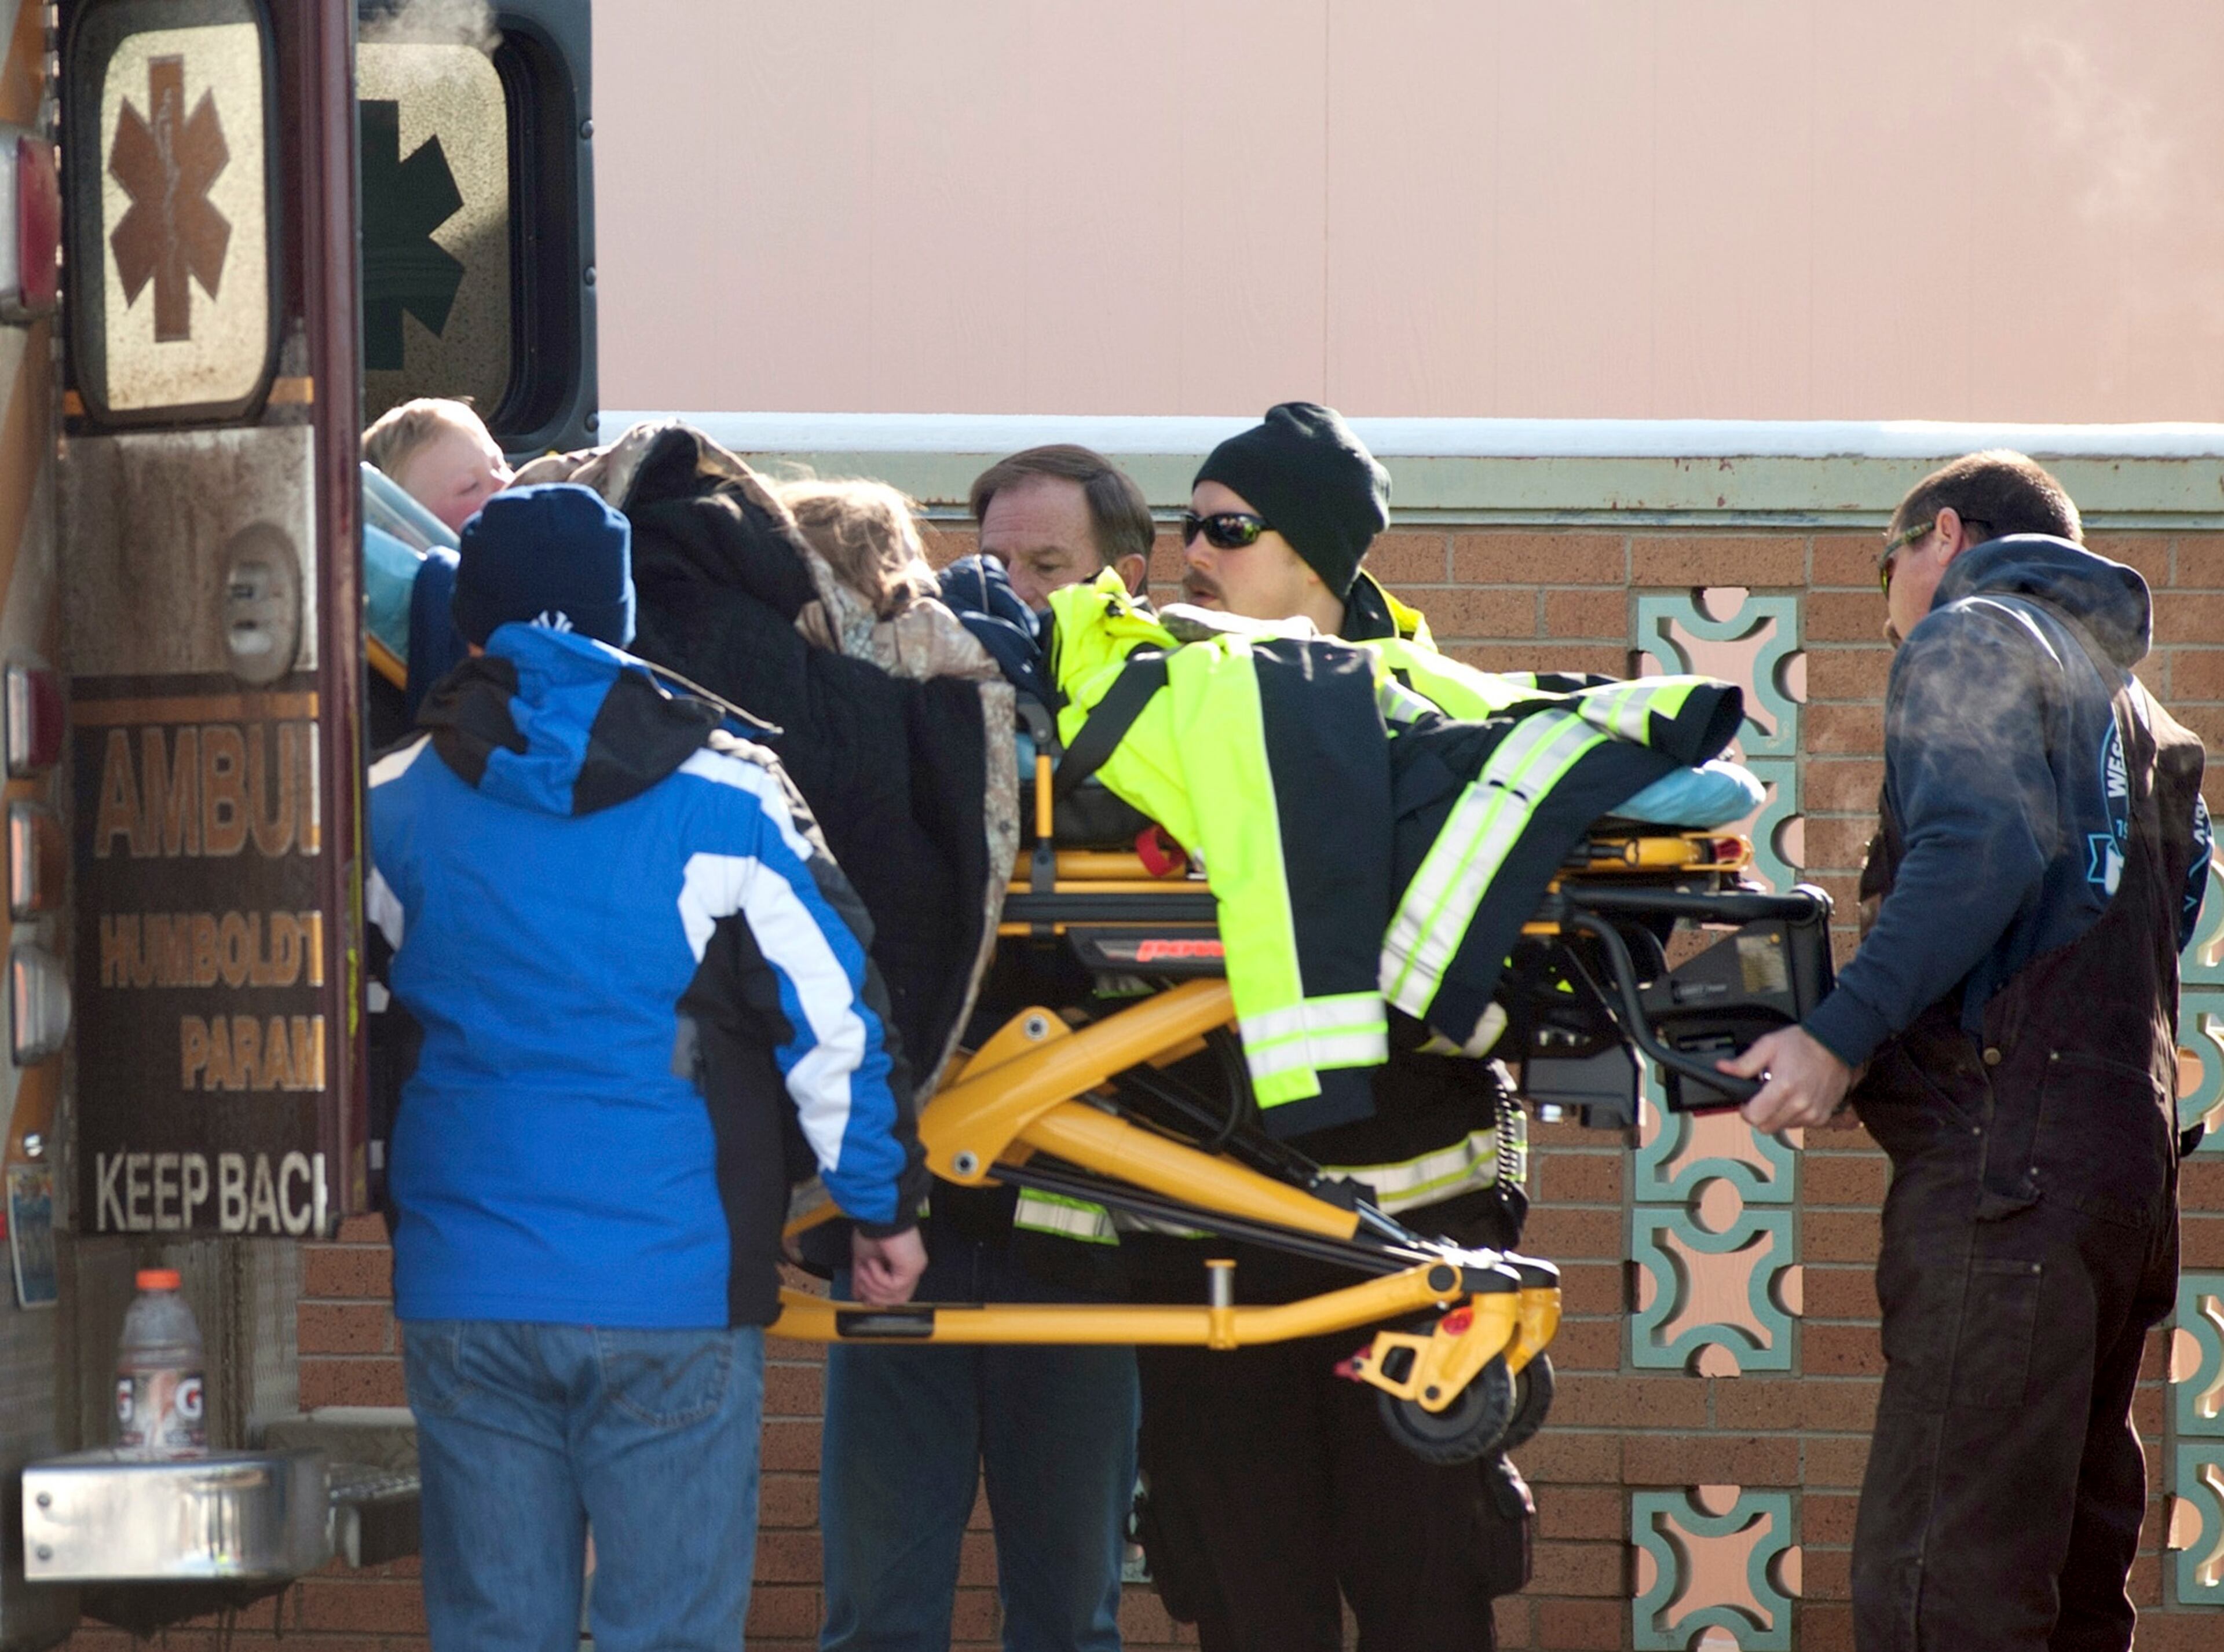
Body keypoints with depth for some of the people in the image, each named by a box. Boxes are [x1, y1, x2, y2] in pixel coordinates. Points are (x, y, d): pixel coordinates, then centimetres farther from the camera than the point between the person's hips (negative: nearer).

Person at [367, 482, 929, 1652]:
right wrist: (883, 1208, 8)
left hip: (462, 1293, 2)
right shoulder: (725, 799, -4)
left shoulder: (397, 803, 4)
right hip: (674, 1292, -2)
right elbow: (833, 1015, -4)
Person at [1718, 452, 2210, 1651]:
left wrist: (1842, 1036, -16)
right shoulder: (2126, 705, 29)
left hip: (2004, 1158, -9)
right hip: (2127, 1153, 9)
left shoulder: (1970, 636, 2)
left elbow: (1979, 853, -15)